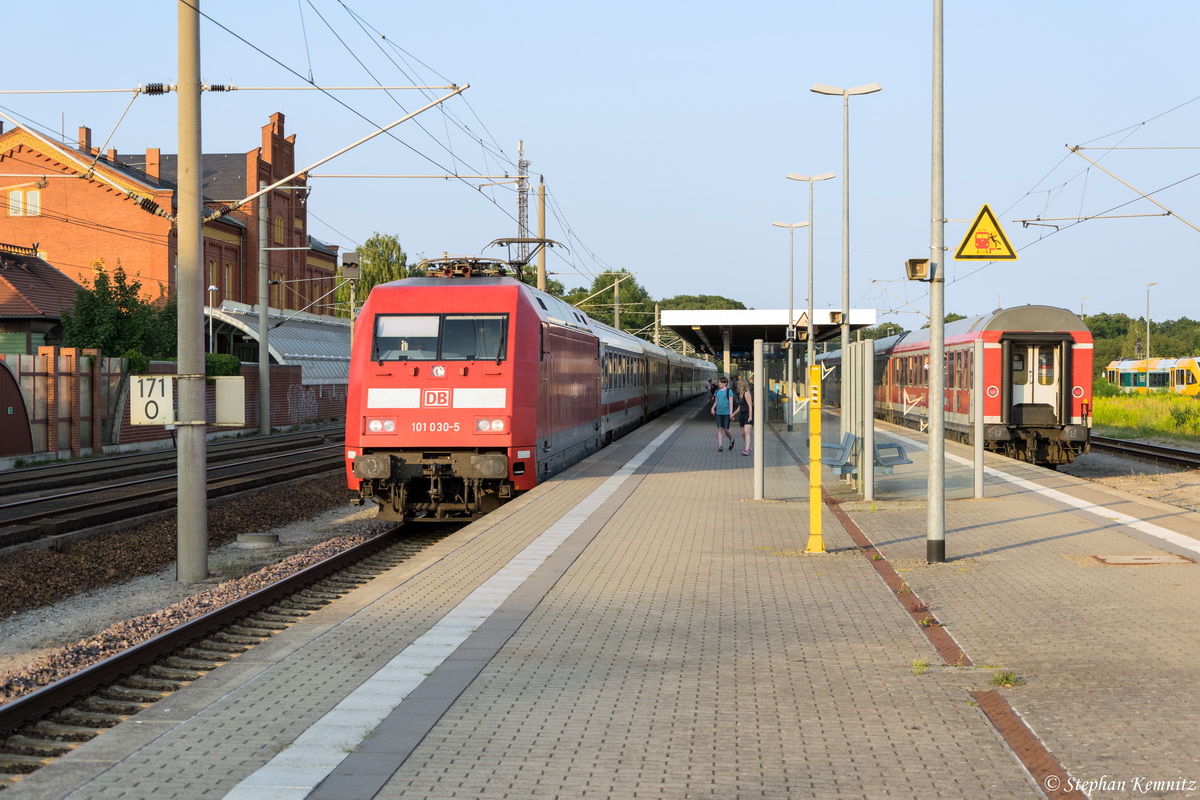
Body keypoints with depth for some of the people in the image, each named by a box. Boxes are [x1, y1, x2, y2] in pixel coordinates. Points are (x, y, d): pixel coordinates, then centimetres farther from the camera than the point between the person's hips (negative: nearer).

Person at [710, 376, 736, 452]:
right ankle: (720, 445, 0)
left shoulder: (729, 391, -5)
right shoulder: (717, 391, 11)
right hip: (719, 413, 5)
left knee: (726, 430, -4)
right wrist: (713, 408, -1)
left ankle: (731, 440, 24)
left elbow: (731, 403, -8)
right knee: (719, 429, -1)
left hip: (726, 413, -5)